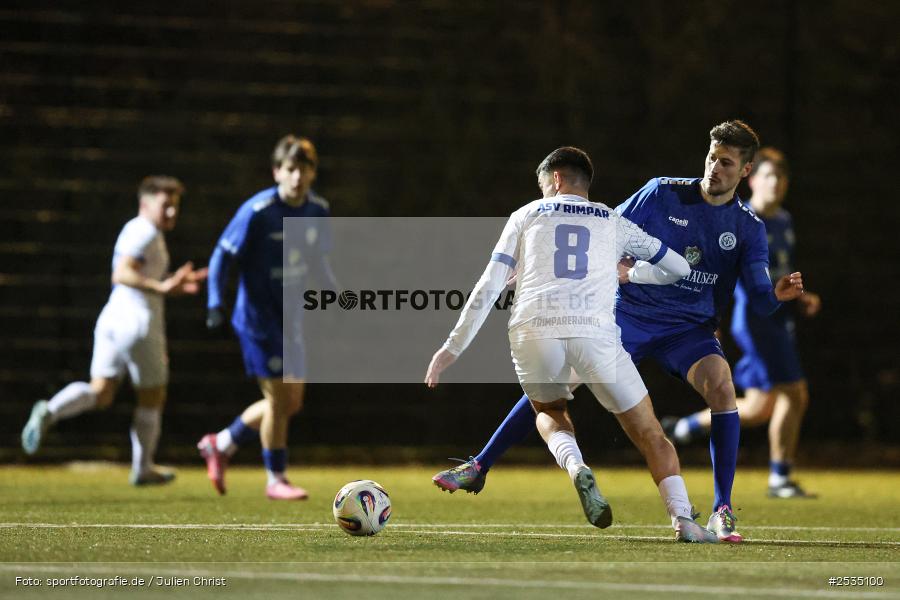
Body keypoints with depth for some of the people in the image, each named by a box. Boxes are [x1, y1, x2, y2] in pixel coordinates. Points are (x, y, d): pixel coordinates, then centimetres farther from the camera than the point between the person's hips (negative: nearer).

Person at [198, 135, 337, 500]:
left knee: (291, 403, 10)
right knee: (279, 398, -7)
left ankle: (221, 444, 28)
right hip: (259, 317, -7)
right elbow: (222, 255, -14)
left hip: (293, 317, 7)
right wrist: (215, 303, -23)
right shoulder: (257, 211, -19)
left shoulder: (318, 210, 0)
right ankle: (276, 480, 8)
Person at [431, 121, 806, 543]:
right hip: (631, 313, 0)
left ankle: (722, 512, -19)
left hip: (688, 328, 0)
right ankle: (478, 468, 4)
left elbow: (758, 299, -5)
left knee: (720, 386, -28)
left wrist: (777, 294, -28)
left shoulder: (748, 228, -1)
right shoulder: (663, 194, -3)